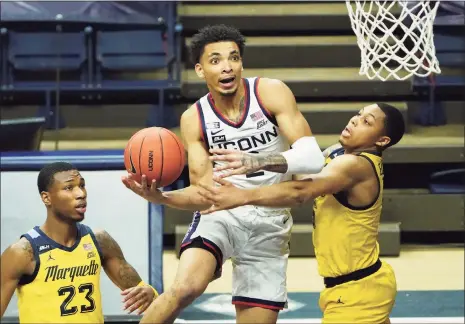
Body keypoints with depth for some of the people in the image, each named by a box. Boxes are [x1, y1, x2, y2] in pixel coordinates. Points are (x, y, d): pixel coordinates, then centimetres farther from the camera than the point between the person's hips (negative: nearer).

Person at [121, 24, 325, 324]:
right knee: (185, 288, -30)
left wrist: (259, 161, -39)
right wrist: (162, 198, -28)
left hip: (270, 223, 1)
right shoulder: (194, 119, -6)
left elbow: (313, 158, -22)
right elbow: (204, 192, -7)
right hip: (220, 212, 0)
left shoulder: (271, 93, -12)